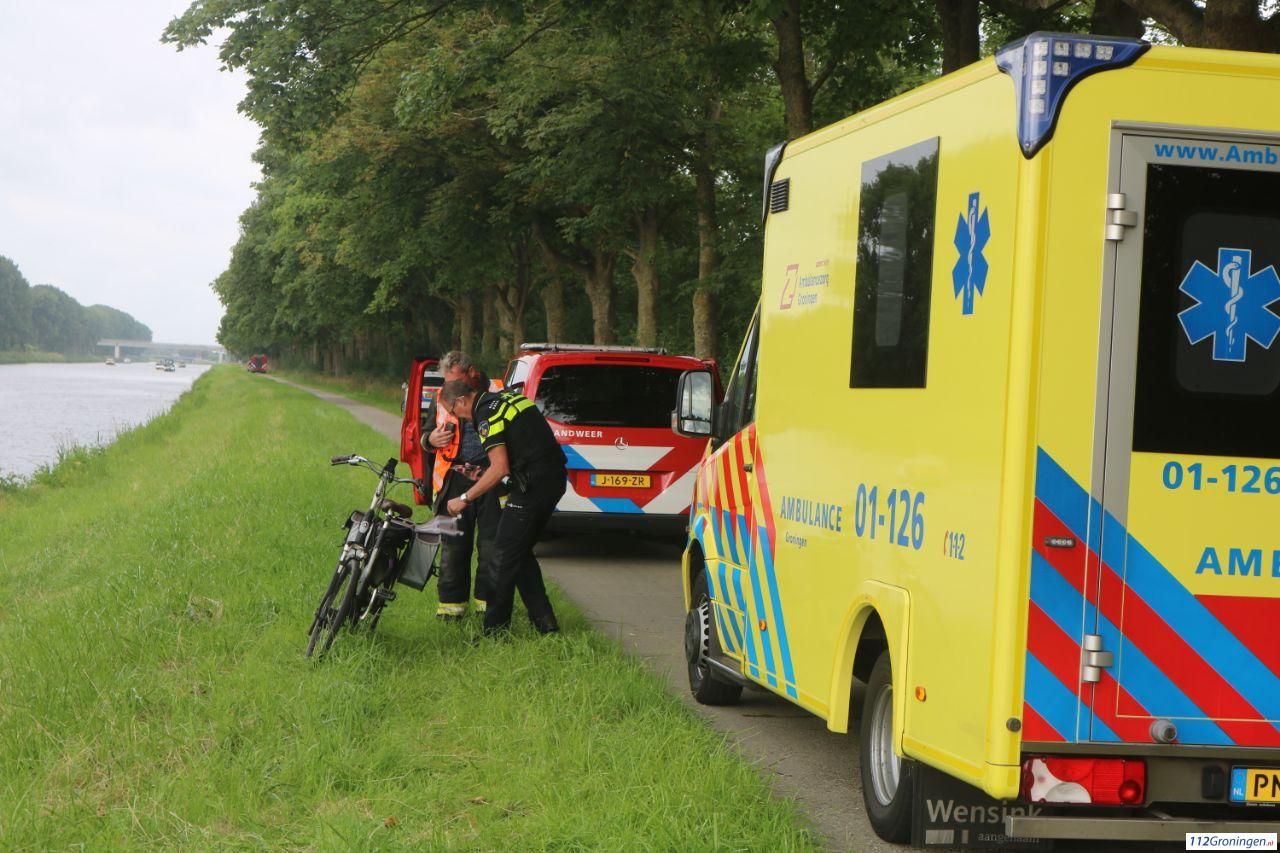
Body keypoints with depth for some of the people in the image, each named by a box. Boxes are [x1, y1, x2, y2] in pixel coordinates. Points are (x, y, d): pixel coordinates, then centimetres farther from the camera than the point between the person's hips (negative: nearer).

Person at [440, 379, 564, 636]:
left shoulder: (487, 415, -12)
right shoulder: (508, 398, 18)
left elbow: (500, 468, -19)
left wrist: (465, 498, -12)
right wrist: (482, 475, 26)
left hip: (533, 486, -10)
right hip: (555, 479, 10)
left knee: (504, 557, -3)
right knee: (521, 553, 18)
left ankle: (495, 629, 0)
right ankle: (545, 622, 16)